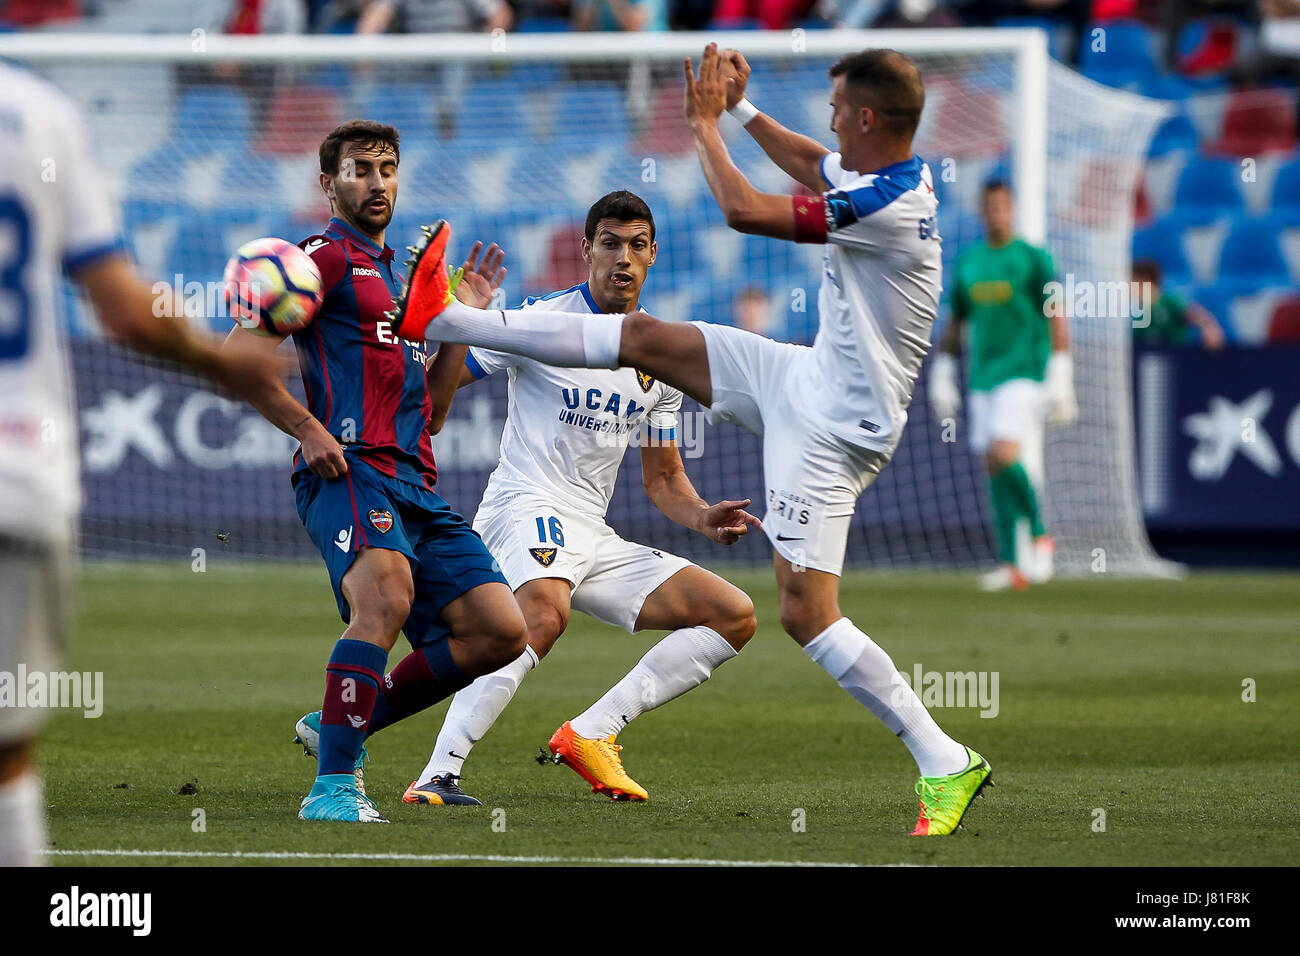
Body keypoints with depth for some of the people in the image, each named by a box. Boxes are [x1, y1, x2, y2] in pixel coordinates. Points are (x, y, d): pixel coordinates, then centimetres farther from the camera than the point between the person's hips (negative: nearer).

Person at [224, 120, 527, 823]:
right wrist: (309, 428, -14)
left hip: (415, 487, 9)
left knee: (499, 630, -1)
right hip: (349, 471, -9)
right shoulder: (325, 259, 3)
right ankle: (333, 786, -35)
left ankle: (339, 726, 11)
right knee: (387, 597, -35)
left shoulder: (389, 276, 30)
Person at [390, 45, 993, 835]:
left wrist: (706, 124, -12)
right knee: (644, 337, 11)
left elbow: (744, 209, -27)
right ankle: (443, 319, 21)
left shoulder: (888, 206, -28)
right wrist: (741, 107, 25)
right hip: (806, 377, 10)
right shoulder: (892, 174, 2)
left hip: (835, 426, -10)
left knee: (806, 612, -14)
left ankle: (947, 764, -8)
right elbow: (809, 163, 28)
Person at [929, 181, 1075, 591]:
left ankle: (1040, 536, -6)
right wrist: (942, 370, 17)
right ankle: (1009, 562, 4)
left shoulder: (1033, 258, -2)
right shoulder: (969, 261, 13)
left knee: (1004, 454, -21)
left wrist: (1061, 376, -11)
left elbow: (1056, 318, -5)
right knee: (995, 468, 2)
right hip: (984, 377, 6)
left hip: (1024, 373, -5)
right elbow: (955, 322, 21)